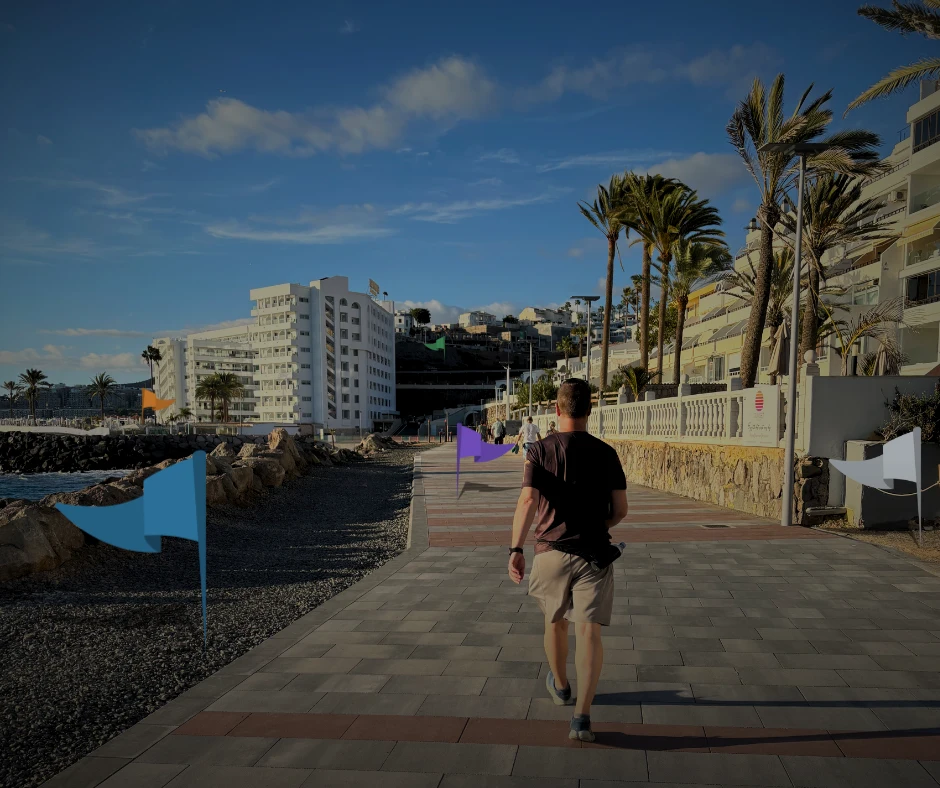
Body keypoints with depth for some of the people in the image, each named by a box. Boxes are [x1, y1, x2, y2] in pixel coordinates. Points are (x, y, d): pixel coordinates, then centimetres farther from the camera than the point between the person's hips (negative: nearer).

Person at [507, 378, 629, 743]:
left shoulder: (540, 450, -5)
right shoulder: (606, 453, 1)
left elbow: (528, 501, -16)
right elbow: (620, 510, 2)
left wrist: (515, 549, -13)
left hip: (552, 551, 0)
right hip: (594, 553, 0)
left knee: (555, 622, 21)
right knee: (588, 632, 0)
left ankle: (560, 686, 43)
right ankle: (582, 716, -9)